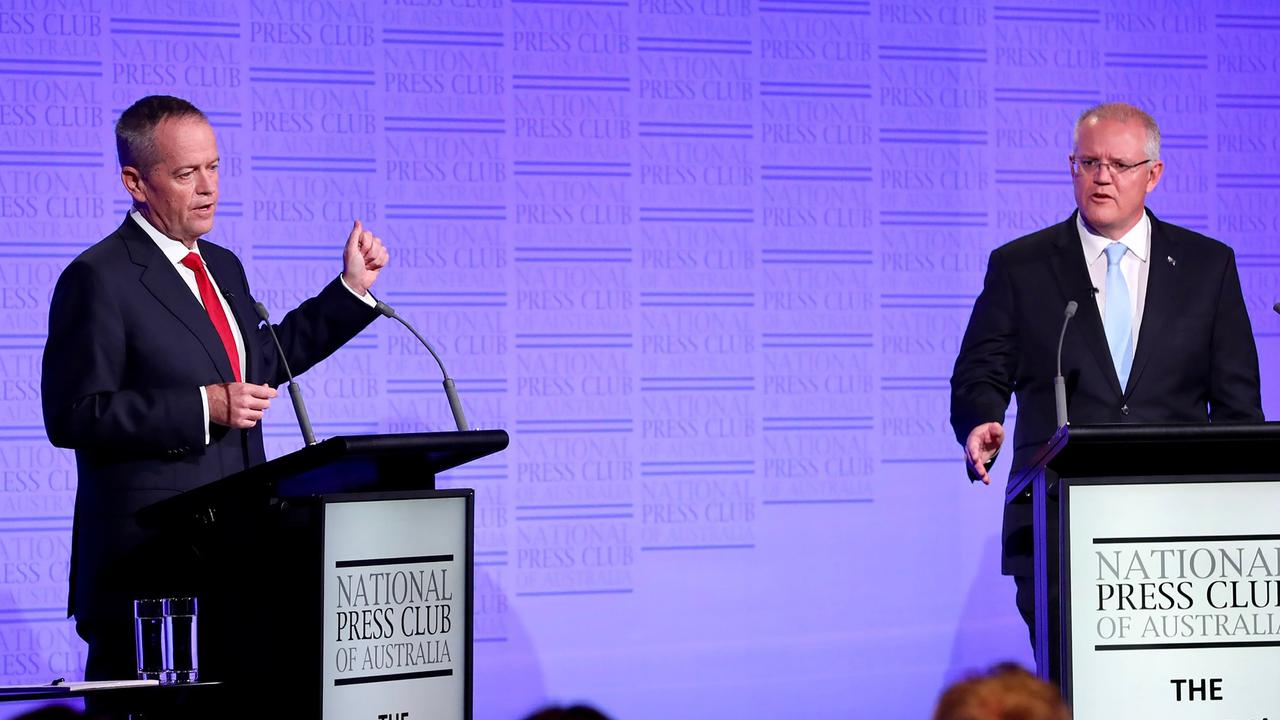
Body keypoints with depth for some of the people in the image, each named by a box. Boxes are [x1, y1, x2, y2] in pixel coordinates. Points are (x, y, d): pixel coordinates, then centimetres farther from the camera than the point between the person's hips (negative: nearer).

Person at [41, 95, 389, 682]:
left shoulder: (222, 266, 16)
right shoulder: (99, 279, -10)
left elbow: (262, 360, 29)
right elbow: (72, 415, -16)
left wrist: (352, 287, 23)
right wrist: (203, 409, -20)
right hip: (146, 560, -7)